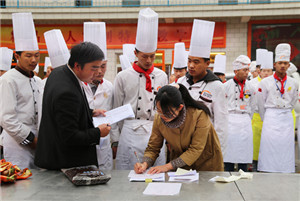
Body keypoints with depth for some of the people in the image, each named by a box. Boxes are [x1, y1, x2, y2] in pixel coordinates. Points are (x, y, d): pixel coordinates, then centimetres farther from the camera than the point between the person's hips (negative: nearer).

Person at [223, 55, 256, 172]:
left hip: (245, 122, 3)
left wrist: (247, 119, 15)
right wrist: (226, 120, 6)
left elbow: (252, 105, 17)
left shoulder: (250, 86, 8)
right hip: (230, 122, -3)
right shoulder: (227, 85, -2)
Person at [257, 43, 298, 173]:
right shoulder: (265, 82, -1)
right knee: (269, 147, -5)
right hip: (271, 120, -2)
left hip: (287, 120, 3)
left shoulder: (293, 83, 6)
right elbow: (261, 104, 6)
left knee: (286, 147, 2)